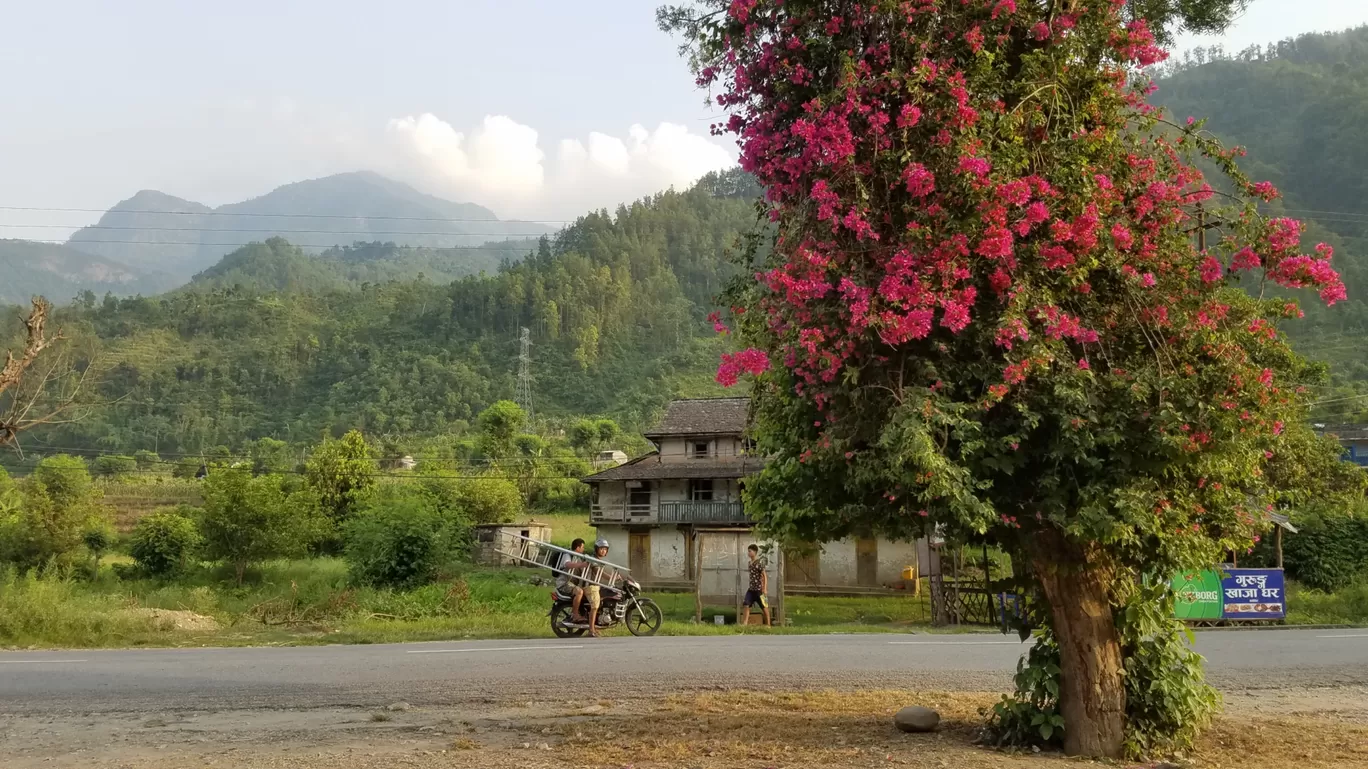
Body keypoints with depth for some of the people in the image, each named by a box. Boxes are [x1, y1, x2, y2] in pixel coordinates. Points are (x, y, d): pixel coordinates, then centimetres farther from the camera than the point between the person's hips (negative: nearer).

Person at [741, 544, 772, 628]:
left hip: (759, 589, -7)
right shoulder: (750, 563, 10)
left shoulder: (759, 563, -13)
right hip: (751, 589, 7)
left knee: (764, 606, 4)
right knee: (746, 605, -4)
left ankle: (768, 624, 13)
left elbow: (764, 576, -15)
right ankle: (745, 623, -4)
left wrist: (765, 588, -20)